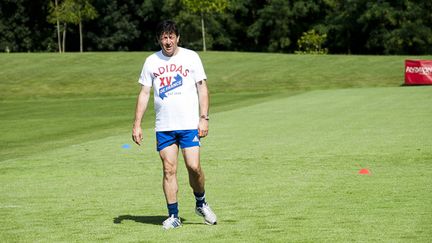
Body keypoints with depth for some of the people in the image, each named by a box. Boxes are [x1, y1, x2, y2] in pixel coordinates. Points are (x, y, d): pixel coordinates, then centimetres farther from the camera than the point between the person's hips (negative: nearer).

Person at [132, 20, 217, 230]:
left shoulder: (190, 57, 3)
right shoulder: (151, 61, 7)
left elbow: (202, 88, 3)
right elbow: (144, 93, 10)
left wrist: (203, 118, -6)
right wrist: (137, 124, 3)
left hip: (189, 124, -2)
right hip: (163, 126, 2)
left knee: (193, 166, -10)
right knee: (168, 169, -1)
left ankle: (201, 204, 15)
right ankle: (173, 216, 5)